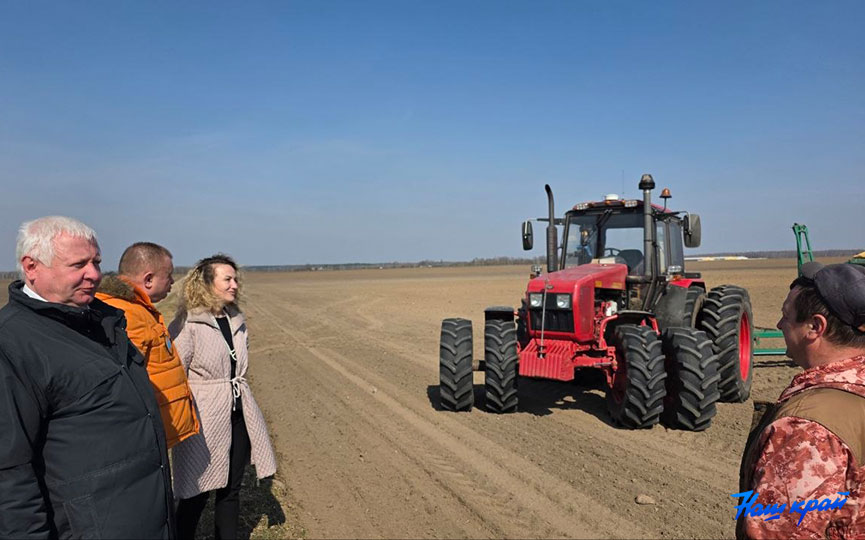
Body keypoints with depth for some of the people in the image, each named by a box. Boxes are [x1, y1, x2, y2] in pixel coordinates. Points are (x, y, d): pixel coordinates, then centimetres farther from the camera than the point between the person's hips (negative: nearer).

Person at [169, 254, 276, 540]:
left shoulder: (237, 321, 8)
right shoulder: (187, 325, -13)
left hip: (239, 418, 6)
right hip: (204, 422, -6)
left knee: (231, 491, 15)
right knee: (197, 494, 6)